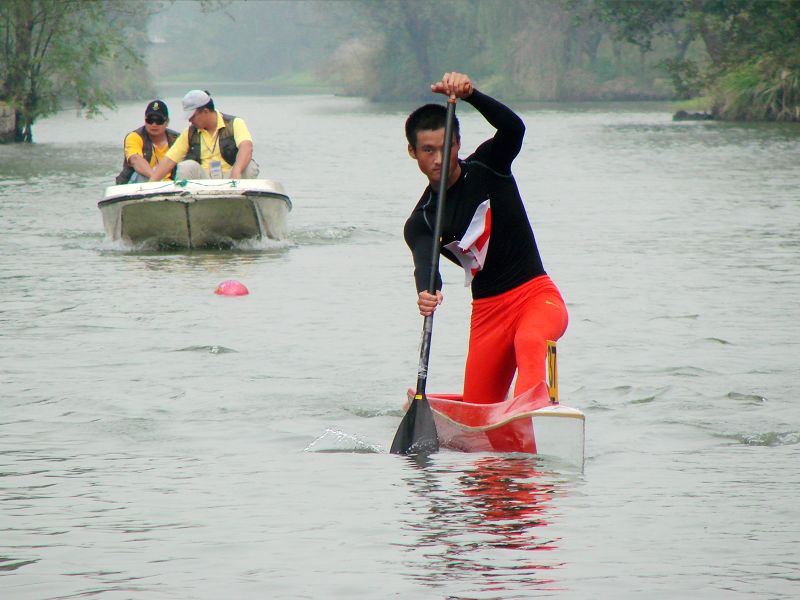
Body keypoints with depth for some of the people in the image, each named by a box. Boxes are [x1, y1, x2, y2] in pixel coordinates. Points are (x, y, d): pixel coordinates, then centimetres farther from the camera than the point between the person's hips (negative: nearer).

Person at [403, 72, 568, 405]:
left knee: (529, 341, -38)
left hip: (538, 295, -3)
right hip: (487, 311, 3)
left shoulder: (487, 167, 1)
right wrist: (426, 293, -44)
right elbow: (425, 264, -19)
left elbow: (513, 128, -21)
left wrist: (470, 94, -38)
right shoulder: (419, 223, 2)